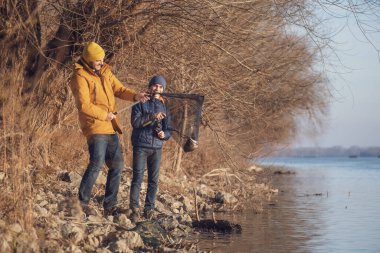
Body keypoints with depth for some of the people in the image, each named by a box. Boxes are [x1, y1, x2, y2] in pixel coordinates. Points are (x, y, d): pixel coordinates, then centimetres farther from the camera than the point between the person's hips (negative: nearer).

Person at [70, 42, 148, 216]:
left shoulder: (105, 71, 13)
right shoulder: (80, 77, -11)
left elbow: (119, 89, 11)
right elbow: (84, 105, -17)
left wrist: (135, 96, -8)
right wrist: (105, 115, -11)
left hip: (110, 128, 8)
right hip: (95, 127, -8)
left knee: (117, 165, 8)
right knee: (97, 163, -18)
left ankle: (110, 205, 16)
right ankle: (82, 201, -4)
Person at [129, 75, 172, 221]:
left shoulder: (163, 106, 12)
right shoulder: (140, 103, 4)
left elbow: (168, 129, 10)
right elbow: (135, 122, -10)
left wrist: (164, 134, -12)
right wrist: (153, 116, -19)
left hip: (157, 147, 3)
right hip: (140, 146, -3)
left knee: (153, 180, 3)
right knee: (137, 178, -6)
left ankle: (149, 209, 10)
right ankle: (135, 209, -3)